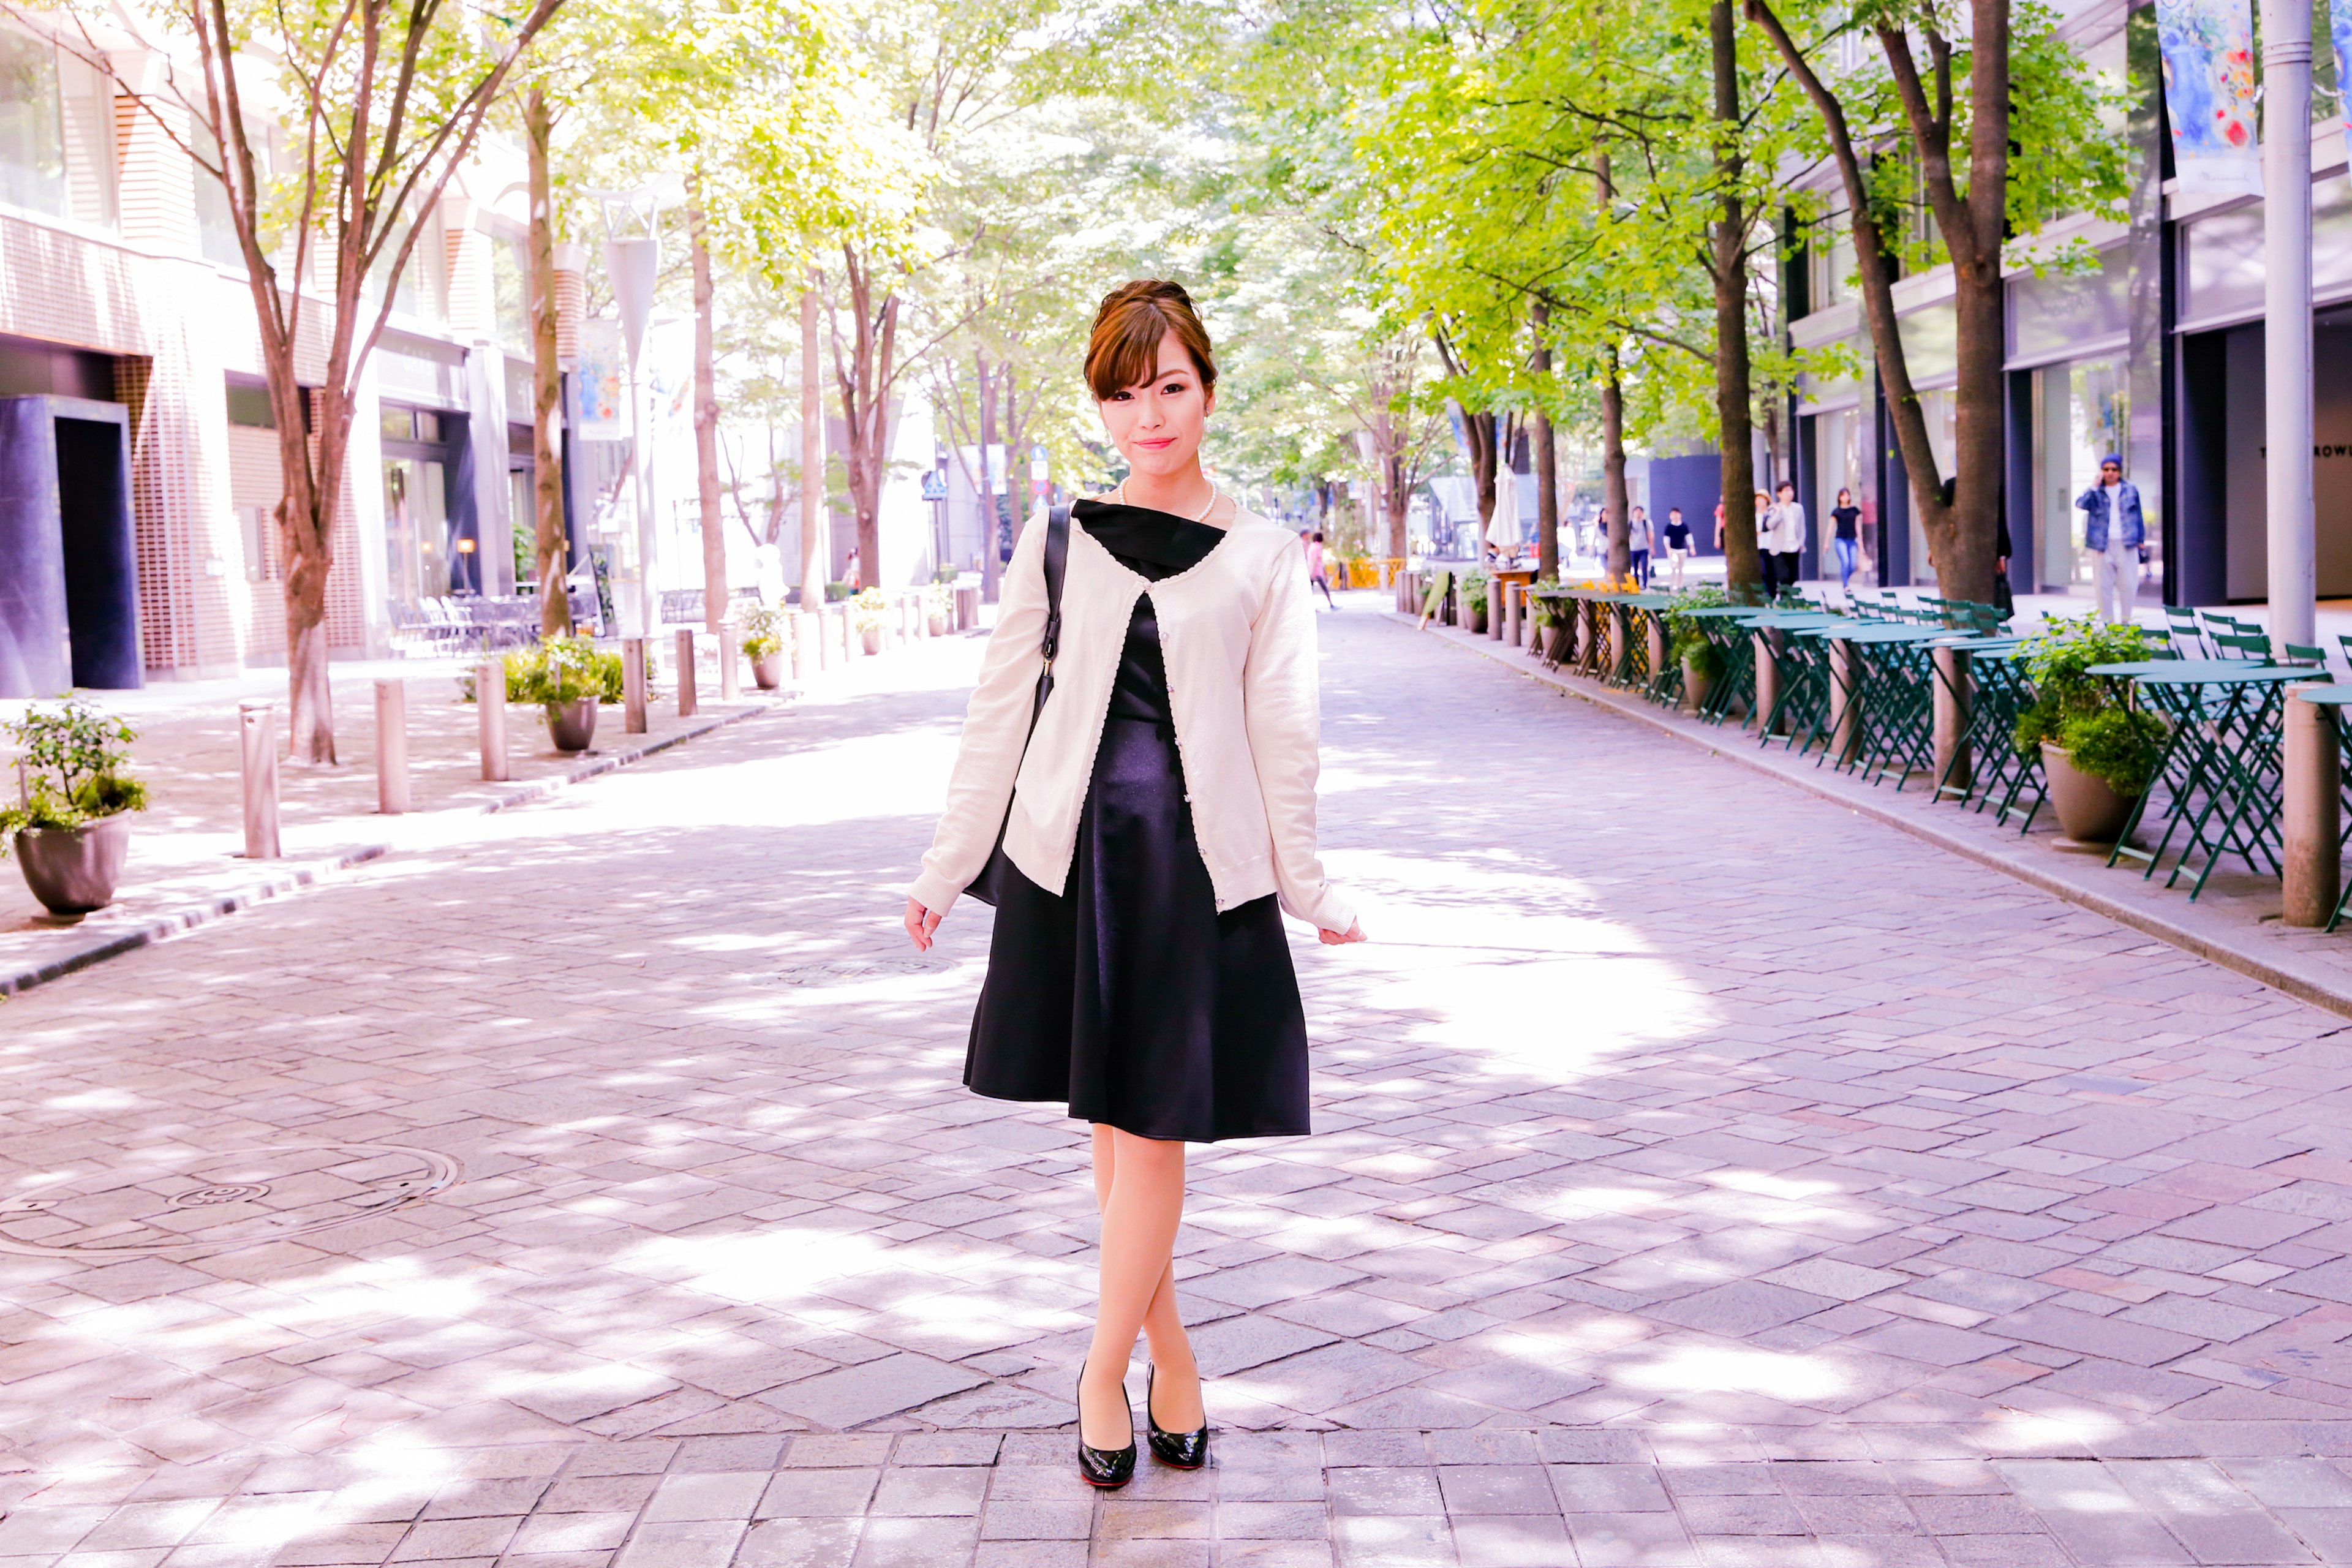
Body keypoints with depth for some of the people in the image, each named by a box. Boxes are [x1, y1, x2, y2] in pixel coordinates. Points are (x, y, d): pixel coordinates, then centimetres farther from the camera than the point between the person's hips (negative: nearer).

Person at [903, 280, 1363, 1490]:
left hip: (1198, 860, -1)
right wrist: (948, 866, 9)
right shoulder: (1058, 540, 7)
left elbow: (1282, 735, 6)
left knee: (1155, 1126, -4)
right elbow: (1000, 711, 9)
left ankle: (1104, 1372, 9)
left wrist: (1305, 887, 6)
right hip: (1071, 847, 2)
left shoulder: (1263, 557, 4)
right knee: (1110, 1124, 7)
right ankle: (1171, 1354, 22)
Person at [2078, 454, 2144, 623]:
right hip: (2103, 545, 0)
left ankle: (2126, 621, 12)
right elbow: (2080, 503, -16)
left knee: (2128, 585, 2)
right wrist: (2095, 487, -19)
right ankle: (2107, 622, 10)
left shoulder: (2131, 489, 7)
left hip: (2126, 545, 1)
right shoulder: (2096, 492, 3)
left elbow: (2138, 516, 12)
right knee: (2104, 586, 2)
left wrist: (2141, 539, 10)